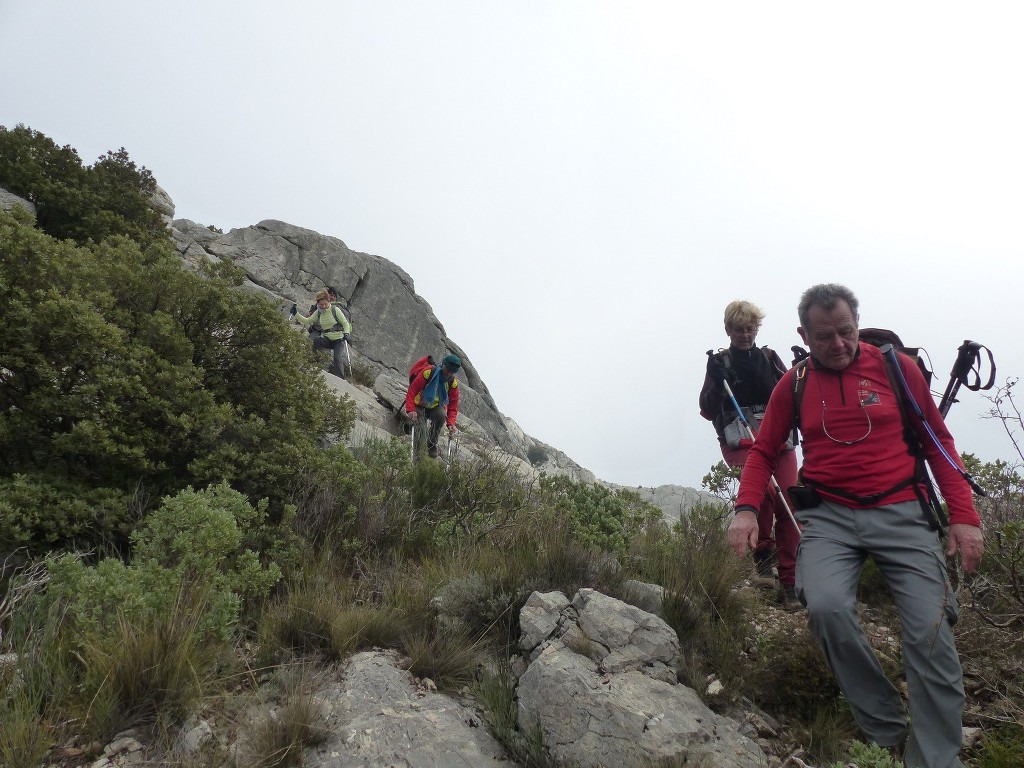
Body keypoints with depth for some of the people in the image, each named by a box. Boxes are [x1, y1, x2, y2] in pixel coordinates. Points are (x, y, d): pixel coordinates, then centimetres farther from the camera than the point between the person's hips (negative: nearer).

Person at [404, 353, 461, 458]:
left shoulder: (453, 382, -13)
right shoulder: (428, 372, -25)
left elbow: (453, 405, -9)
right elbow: (411, 391, -25)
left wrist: (451, 423, -24)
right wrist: (410, 410, -39)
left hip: (436, 407, 2)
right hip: (419, 405, -2)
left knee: (441, 416, -30)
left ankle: (432, 445, -11)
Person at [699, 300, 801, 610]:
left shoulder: (770, 357, 16)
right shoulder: (720, 362, 9)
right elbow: (708, 410, 4)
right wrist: (716, 381, -12)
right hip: (739, 439, -3)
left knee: (788, 505, -8)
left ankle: (790, 582, 4)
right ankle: (763, 556, -7)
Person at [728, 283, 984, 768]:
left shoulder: (896, 367, 4)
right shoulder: (793, 384, 7)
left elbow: (937, 441, 10)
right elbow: (763, 452, 12)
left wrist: (963, 514, 0)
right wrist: (746, 509, -6)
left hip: (901, 512, 0)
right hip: (829, 517, 0)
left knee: (931, 634, -13)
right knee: (826, 607, -26)